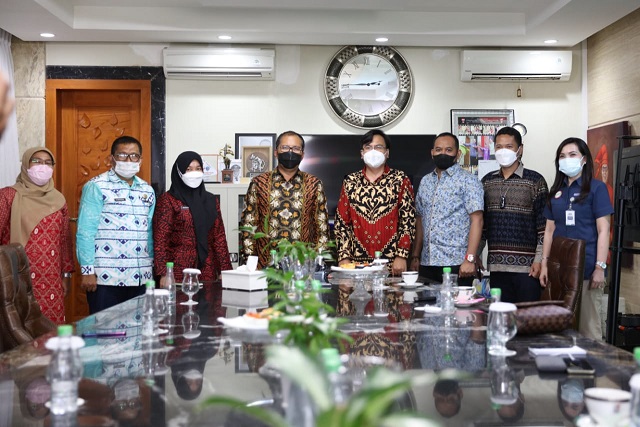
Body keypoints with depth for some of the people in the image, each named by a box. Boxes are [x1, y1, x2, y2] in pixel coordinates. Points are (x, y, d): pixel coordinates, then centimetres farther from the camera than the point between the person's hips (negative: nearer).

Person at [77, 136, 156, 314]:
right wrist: (88, 271, -12)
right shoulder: (96, 187, -4)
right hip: (106, 278, -5)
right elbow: (85, 231, -8)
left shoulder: (147, 191, 14)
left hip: (141, 278, 5)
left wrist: (152, 267, 13)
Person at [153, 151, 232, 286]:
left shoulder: (211, 200, 13)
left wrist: (225, 270, 5)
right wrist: (163, 273, -15)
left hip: (207, 270, 4)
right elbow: (160, 239, -6)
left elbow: (219, 237, 12)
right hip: (179, 270, -4)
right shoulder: (167, 200, -1)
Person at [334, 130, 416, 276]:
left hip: (392, 263, -1)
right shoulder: (350, 181, 9)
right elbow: (341, 222, 8)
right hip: (356, 261, 2)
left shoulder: (400, 180, 3)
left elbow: (408, 219, -1)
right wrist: (344, 257, -1)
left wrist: (402, 256, -8)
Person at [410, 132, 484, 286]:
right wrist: (415, 256, 12)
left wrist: (470, 259, -18)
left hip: (456, 264, -5)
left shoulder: (468, 181, -4)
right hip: (427, 264, 5)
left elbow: (476, 220, -10)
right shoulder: (425, 182, 14)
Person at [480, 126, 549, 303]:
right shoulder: (487, 181, 11)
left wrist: (539, 260, -10)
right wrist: (475, 255, 12)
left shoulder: (535, 181, -1)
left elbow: (544, 225, -4)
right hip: (496, 265, 4)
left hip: (526, 266, -4)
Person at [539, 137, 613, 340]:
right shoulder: (556, 191, 14)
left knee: (588, 325, -1)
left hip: (587, 268, -5)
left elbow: (603, 230, -5)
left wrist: (600, 267, -12)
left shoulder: (596, 188, -1)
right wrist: (544, 264, 8)